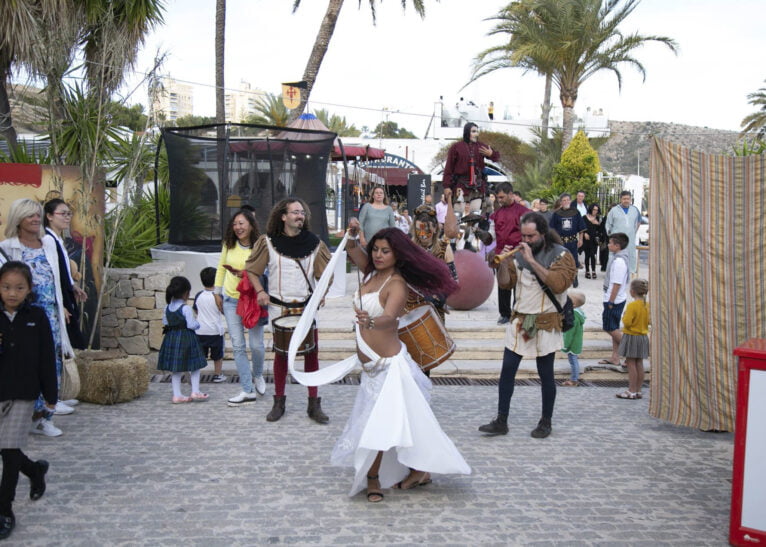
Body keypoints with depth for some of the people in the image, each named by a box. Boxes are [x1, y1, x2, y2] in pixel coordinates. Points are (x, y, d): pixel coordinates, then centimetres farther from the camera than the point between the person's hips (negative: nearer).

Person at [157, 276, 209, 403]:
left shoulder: (167, 308, 6)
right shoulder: (186, 308, -15)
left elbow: (165, 323, 12)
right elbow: (191, 325, -16)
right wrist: (198, 324, 3)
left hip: (171, 338, 7)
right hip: (185, 338, -7)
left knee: (175, 369, 9)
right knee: (194, 366, 7)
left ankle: (177, 395, 12)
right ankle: (195, 391, 7)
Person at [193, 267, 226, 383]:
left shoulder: (198, 295, -2)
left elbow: (195, 311, 11)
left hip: (200, 331, 2)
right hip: (215, 330, -2)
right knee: (217, 355, 12)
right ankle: (218, 374, 19)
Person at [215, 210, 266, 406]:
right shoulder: (228, 245, 2)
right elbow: (221, 268, 14)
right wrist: (217, 293, 14)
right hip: (231, 300, 3)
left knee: (256, 345, -2)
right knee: (238, 346, 2)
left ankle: (257, 375, 32)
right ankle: (248, 391, 8)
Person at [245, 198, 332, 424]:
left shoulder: (313, 243, 2)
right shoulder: (268, 242, -1)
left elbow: (326, 272, 7)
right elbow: (251, 269, 6)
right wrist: (259, 291, -7)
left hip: (307, 306, 1)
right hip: (279, 307, -1)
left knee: (311, 353, 1)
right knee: (281, 354, 7)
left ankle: (314, 404, 11)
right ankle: (278, 402, 20)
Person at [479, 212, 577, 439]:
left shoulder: (561, 255, -6)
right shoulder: (520, 253, 8)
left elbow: (559, 284, -23)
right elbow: (505, 283, 4)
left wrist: (531, 261, -23)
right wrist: (504, 262, -15)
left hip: (546, 323, -4)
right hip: (520, 320, 4)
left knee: (545, 374, 4)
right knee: (507, 369, 0)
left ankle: (546, 422, 20)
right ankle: (501, 421, 6)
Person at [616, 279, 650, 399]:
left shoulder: (632, 306, -19)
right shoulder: (647, 305, 3)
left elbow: (627, 322, -23)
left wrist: (624, 316, -4)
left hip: (631, 337, -7)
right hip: (643, 336, 7)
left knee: (631, 364, -2)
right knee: (639, 364, 11)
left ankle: (632, 391, -1)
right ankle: (638, 390, 17)